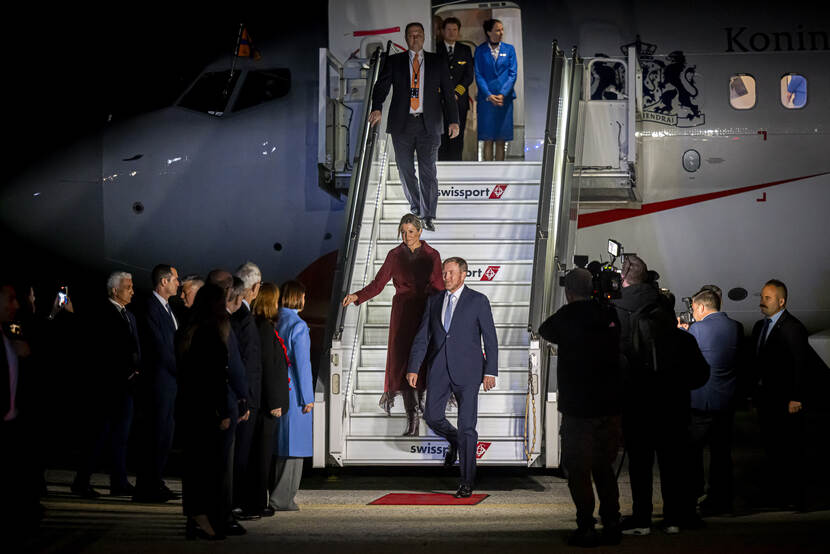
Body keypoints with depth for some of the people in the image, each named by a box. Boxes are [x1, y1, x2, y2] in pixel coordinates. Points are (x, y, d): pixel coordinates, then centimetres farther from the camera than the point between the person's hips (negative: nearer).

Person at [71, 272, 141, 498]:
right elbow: (107, 351, -16)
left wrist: (136, 371, 3)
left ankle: (119, 483, 14)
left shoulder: (129, 316, 18)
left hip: (126, 385, 8)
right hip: (108, 385, -8)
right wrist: (128, 372, -14)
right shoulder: (105, 314, -9)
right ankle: (81, 482, 0)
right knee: (99, 434, -6)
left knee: (121, 435, 10)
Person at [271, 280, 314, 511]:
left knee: (281, 443, 13)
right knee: (294, 444, 0)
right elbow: (302, 363, -14)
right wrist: (307, 397, -9)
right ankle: (281, 498, -1)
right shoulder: (298, 326, -13)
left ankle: (280, 497, 17)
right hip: (293, 392, -7)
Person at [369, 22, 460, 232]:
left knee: (428, 171, -7)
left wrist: (453, 120, -2)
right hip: (402, 124, 1)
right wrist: (377, 108, -19)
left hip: (429, 124, -1)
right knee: (405, 169, 7)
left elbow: (448, 92, 8)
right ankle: (416, 209, 25)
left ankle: (428, 217, -4)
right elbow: (381, 86, 0)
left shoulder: (437, 63, 10)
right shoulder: (394, 62, 10)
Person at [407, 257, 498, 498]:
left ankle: (467, 482, 2)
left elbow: (490, 338, 0)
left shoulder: (478, 301, 1)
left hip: (467, 370, -4)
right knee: (432, 416, -1)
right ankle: (455, 441, 33)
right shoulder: (434, 301, 12)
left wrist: (490, 371, -7)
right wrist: (413, 368, 2)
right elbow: (422, 337, 11)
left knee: (467, 425, -5)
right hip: (438, 369, 4)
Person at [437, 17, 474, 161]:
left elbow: (469, 76, 9)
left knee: (457, 140, -2)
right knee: (441, 138, -7)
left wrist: (456, 93, -5)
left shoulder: (465, 50, 14)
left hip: (459, 100, 2)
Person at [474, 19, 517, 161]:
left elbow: (513, 74, 2)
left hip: (504, 99, 1)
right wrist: (489, 95, -12)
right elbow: (478, 75, 0)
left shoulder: (509, 49, 8)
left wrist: (502, 94, -10)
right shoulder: (480, 50, 4)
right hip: (486, 100, -1)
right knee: (488, 140, 0)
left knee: (501, 141, 2)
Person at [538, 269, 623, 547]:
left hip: (579, 411, -5)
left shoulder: (567, 317, -9)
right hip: (611, 408, 5)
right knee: (604, 468, 16)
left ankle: (586, 529, -1)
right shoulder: (610, 316, 1)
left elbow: (545, 331, 12)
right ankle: (611, 526, 16)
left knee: (578, 472, 2)